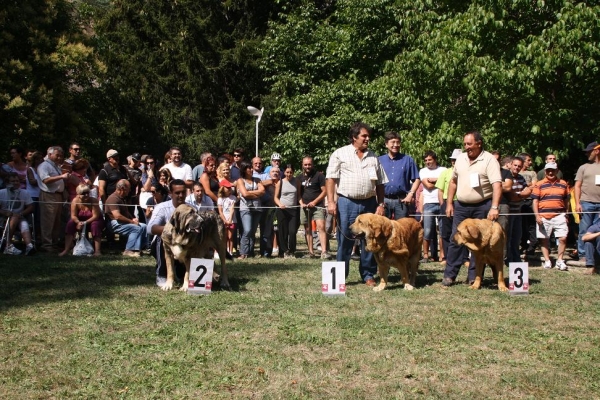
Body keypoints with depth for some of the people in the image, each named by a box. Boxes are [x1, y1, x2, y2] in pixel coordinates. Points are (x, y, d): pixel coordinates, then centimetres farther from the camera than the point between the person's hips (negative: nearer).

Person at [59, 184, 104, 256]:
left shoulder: (93, 201, -22)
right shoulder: (75, 201, -16)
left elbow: (96, 216, -24)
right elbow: (73, 216, -16)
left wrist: (85, 222, -34)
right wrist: (78, 222, -37)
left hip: (92, 221, -2)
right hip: (80, 221, 2)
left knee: (95, 224, -34)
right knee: (70, 223, -23)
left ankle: (97, 250, -35)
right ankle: (66, 249, -24)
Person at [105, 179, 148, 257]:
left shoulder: (123, 198, 18)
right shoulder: (113, 198, -17)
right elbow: (117, 216, -26)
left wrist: (133, 219, 10)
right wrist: (131, 221, -17)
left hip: (124, 222, 10)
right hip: (115, 224, -10)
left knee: (143, 226, 1)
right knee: (136, 228, -26)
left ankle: (144, 247, -2)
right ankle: (128, 251, -25)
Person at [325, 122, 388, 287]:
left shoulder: (373, 157, 14)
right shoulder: (340, 154, 2)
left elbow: (380, 183, 16)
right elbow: (330, 178, -2)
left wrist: (381, 204, 7)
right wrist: (330, 201, -11)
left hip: (369, 203, 4)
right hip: (347, 203, -3)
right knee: (345, 240, 1)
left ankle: (368, 275, 16)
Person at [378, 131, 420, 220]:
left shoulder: (408, 160, 6)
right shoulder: (380, 160, 9)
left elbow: (416, 179, 6)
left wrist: (410, 194, -6)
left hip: (401, 200, -1)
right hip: (384, 200, 1)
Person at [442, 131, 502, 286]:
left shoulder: (489, 160, -10)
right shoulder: (460, 158, 8)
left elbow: (497, 185, -18)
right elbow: (453, 182, 17)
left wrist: (494, 207, -28)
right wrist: (449, 203, 11)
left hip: (482, 207, -5)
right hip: (461, 206, 5)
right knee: (455, 240, 6)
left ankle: (474, 277, 11)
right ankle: (449, 275, 12)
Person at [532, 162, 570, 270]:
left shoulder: (563, 184, 12)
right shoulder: (539, 185, 4)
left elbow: (565, 200, 18)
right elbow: (535, 201, 2)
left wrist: (566, 215, 16)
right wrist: (537, 215, -7)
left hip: (559, 216, 1)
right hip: (544, 216, -1)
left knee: (563, 238, -7)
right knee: (544, 240, 3)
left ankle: (559, 260, 4)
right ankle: (547, 261, 13)